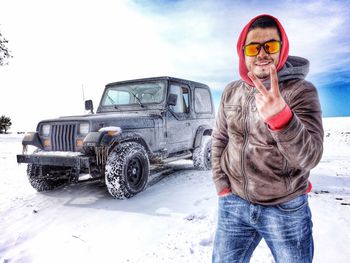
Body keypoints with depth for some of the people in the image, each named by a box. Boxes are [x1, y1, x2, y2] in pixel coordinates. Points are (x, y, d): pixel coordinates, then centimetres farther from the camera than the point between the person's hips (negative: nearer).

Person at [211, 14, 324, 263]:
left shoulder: (301, 91, -12)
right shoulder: (231, 91, 1)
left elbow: (309, 156, -23)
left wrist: (280, 116, -39)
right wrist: (222, 186, 1)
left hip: (286, 209, -2)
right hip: (233, 204, 3)